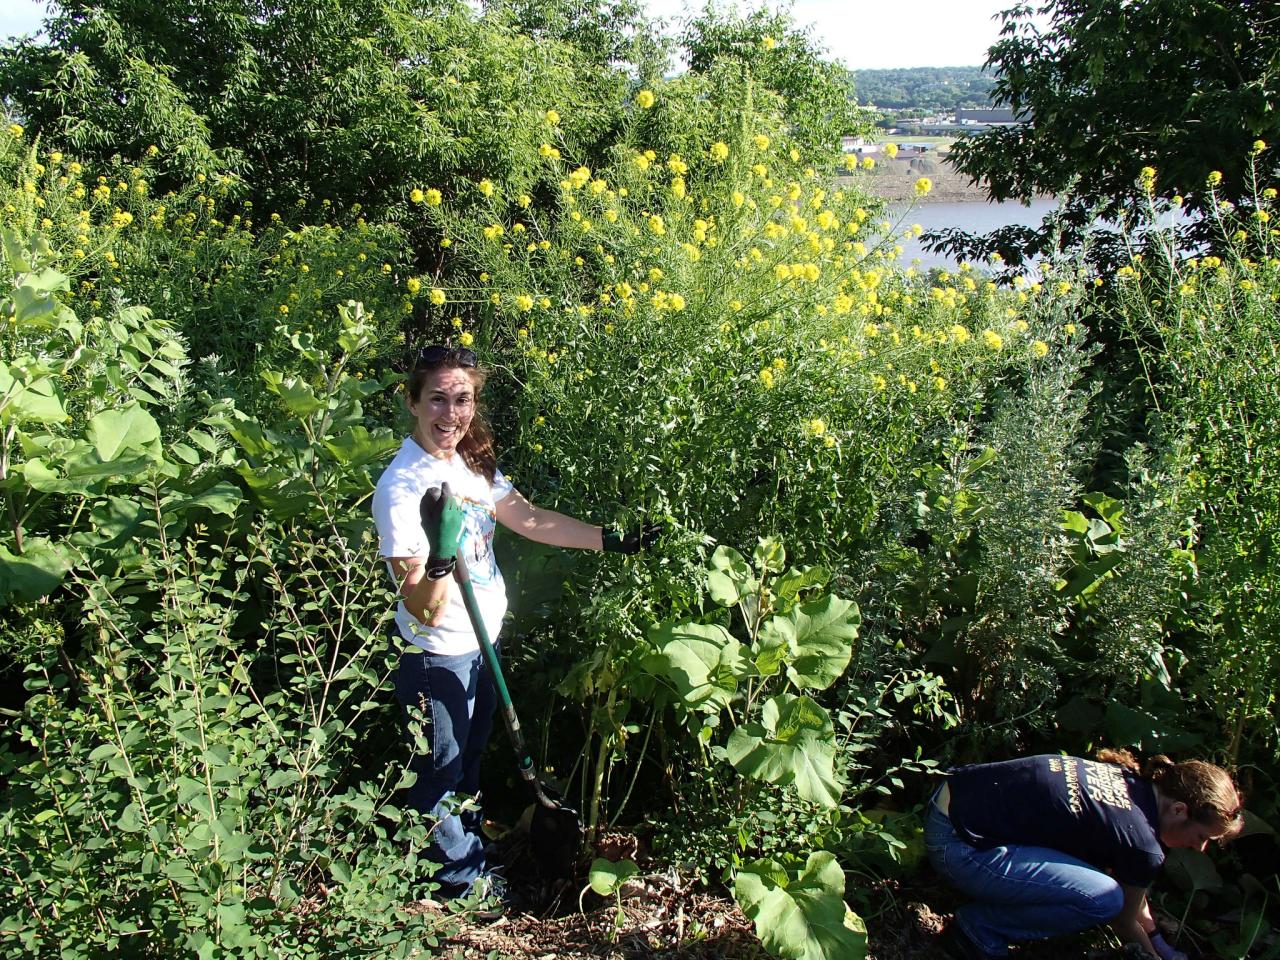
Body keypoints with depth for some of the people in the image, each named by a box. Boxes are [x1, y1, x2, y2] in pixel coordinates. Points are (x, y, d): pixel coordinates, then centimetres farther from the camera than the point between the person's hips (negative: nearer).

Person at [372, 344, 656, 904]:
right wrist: (438, 556, -49)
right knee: (442, 771, 16)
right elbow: (423, 611, -30)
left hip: (484, 640, 8)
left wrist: (610, 540, 5)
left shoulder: (469, 459, -6)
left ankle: (470, 839, 54)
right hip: (438, 655, -8)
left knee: (471, 755, 29)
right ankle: (461, 875, 39)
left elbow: (528, 519, 6)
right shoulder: (401, 488, -29)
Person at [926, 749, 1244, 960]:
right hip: (957, 845, -9)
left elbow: (1128, 880, 25)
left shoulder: (1132, 777, 10)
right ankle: (980, 930, 0)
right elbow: (1125, 921, 5)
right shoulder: (1144, 845, -14)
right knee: (1104, 898, -14)